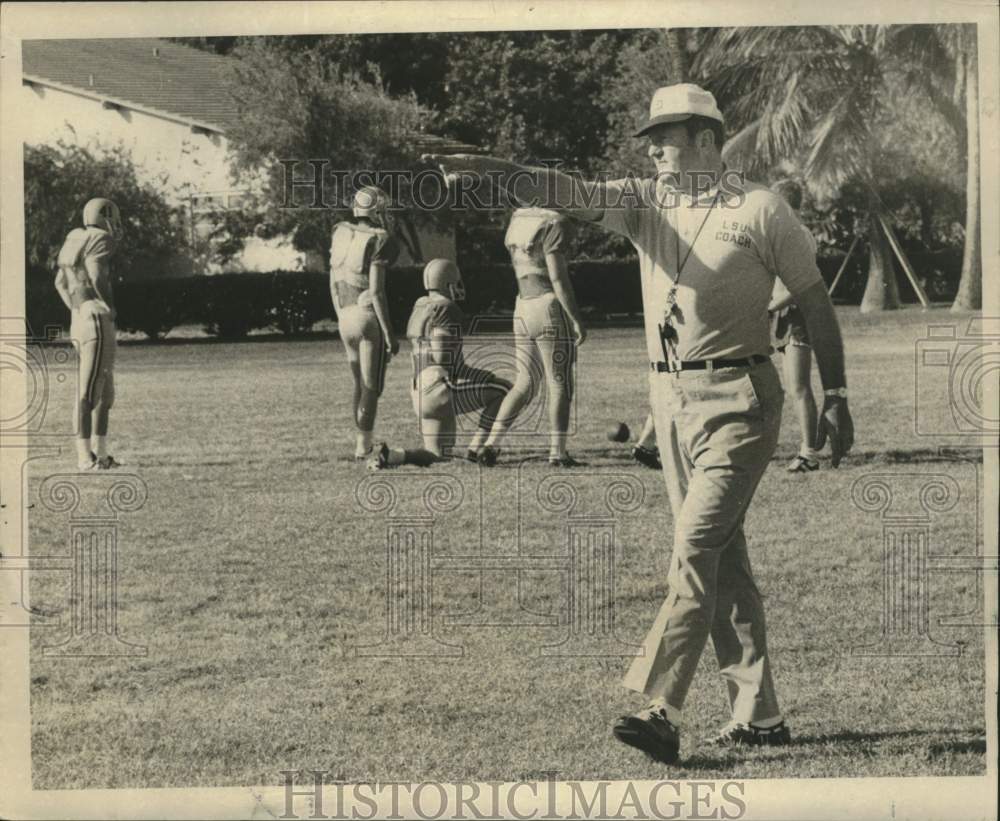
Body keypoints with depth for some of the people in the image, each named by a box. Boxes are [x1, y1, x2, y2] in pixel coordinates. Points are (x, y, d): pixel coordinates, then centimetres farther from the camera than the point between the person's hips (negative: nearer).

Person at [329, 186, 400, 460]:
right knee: (372, 387, 2)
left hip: (346, 317, 7)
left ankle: (362, 445, 22)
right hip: (370, 317, -6)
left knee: (360, 384, 18)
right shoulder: (377, 242, -14)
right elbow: (377, 292, -18)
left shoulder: (340, 235, 6)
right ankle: (363, 446, 0)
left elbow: (333, 285, 11)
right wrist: (390, 334, -14)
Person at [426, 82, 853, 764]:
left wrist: (836, 397, 1)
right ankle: (760, 715, 16)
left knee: (696, 545, -15)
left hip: (739, 400, -6)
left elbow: (815, 302, 3)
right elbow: (564, 193, -5)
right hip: (673, 400, 6)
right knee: (723, 557, 9)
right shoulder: (645, 202, 9)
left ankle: (660, 711, -20)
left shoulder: (761, 210, -3)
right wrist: (489, 168, -23)